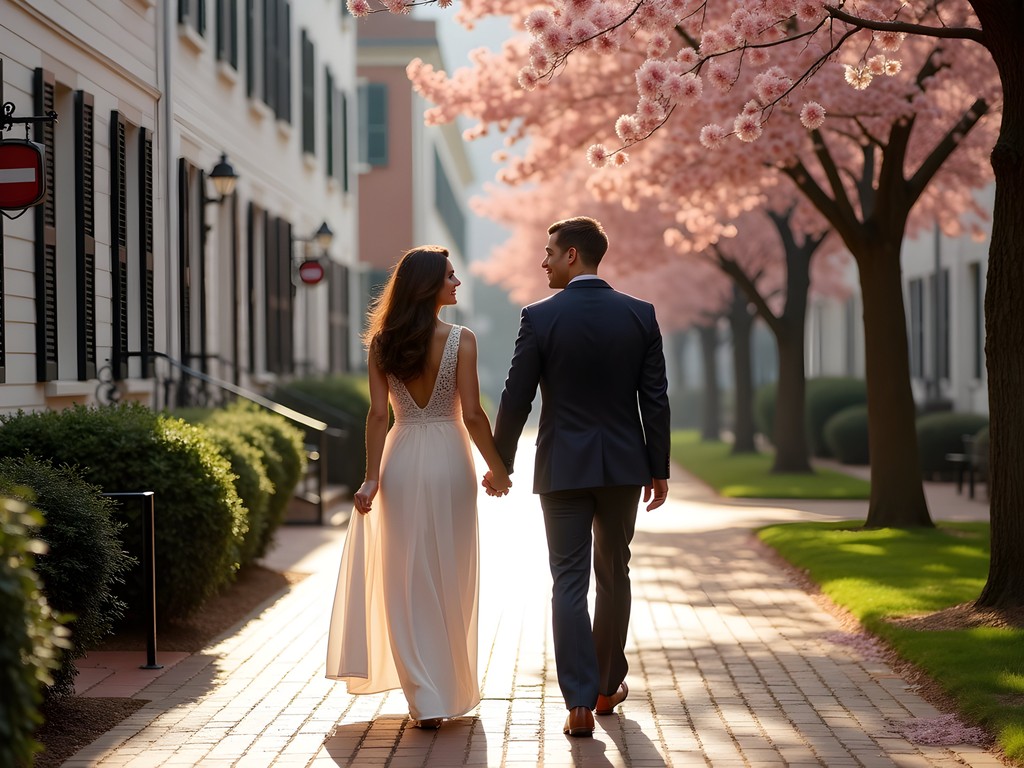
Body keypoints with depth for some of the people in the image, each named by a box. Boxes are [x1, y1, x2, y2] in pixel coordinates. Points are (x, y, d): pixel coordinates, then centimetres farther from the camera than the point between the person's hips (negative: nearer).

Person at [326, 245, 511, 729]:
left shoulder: (382, 343, 0)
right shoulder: (460, 340, -8)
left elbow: (377, 414, -3)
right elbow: (472, 414, -10)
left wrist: (371, 477, -2)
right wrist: (497, 469, 1)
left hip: (401, 460, 2)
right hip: (449, 460, -2)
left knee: (408, 581, 6)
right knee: (450, 579, 11)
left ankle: (425, 700, 2)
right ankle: (453, 690, 21)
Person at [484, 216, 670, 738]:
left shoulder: (540, 318, -7)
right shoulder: (639, 315, 0)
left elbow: (516, 400, -5)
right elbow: (655, 399, 0)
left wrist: (500, 464, 8)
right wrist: (658, 469, 8)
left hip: (563, 467, -2)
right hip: (624, 465, 3)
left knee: (569, 582, 0)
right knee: (613, 575, 17)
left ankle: (580, 702, -7)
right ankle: (608, 687, 28)